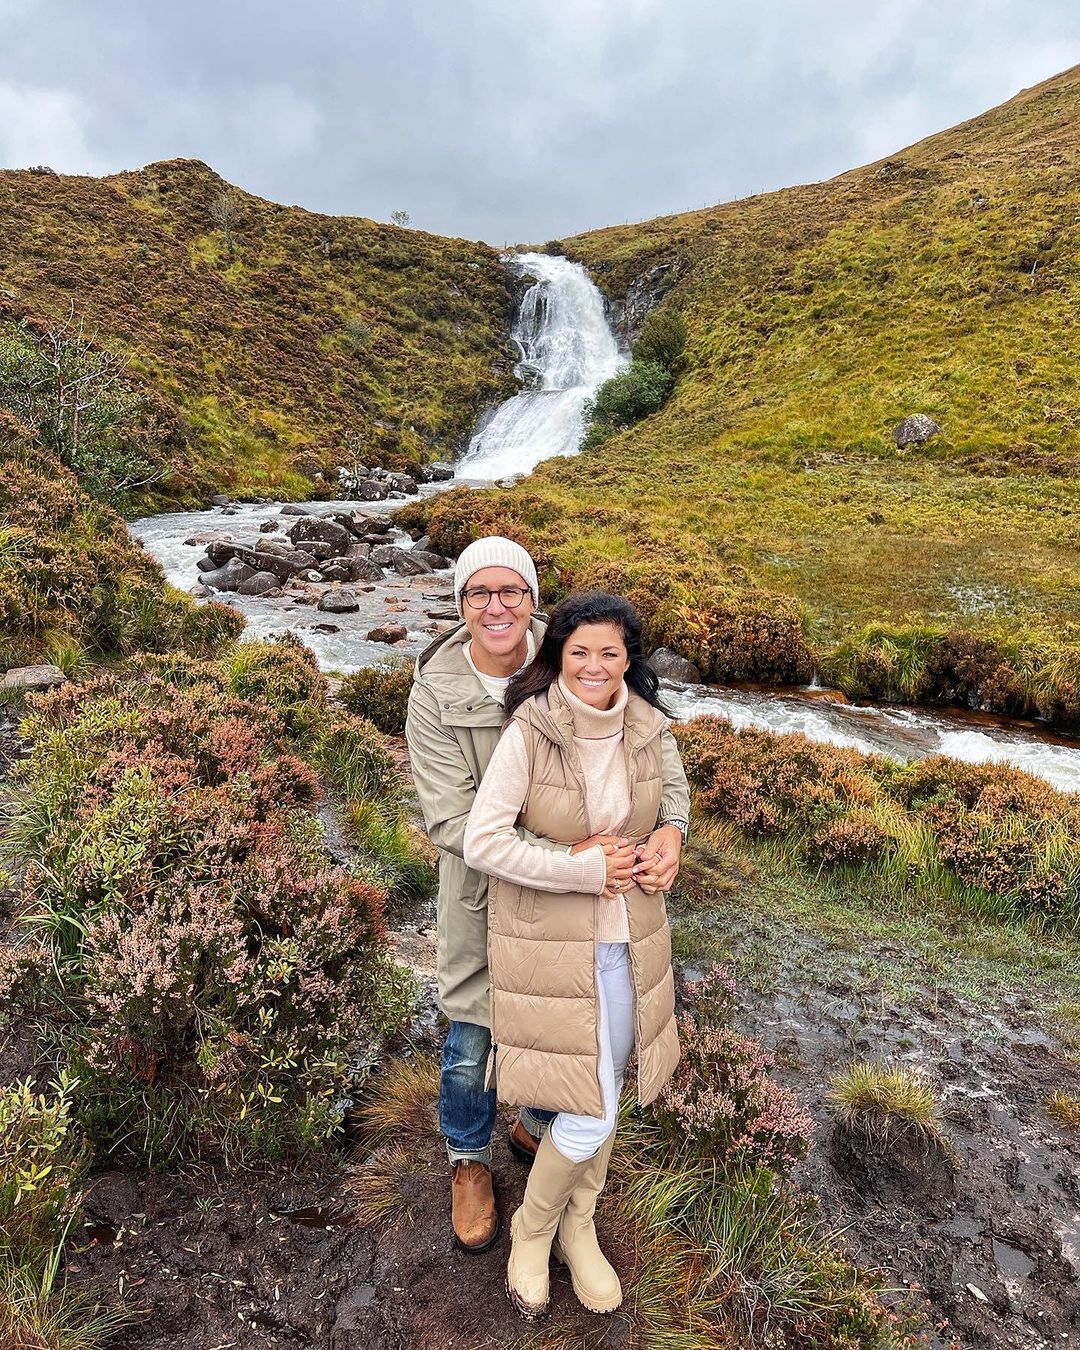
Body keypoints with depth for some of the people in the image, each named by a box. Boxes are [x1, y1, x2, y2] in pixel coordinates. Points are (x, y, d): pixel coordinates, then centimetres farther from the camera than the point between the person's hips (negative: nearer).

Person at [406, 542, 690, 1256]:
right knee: (471, 1046, 15)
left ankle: (537, 1129, 56)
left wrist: (672, 822, -27)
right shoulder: (436, 694, -21)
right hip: (486, 892, -2)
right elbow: (455, 823, -25)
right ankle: (470, 1160, 48)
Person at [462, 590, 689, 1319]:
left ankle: (579, 1228, 46)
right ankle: (531, 1230, 33)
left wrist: (663, 861, -3)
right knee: (589, 1114, 1)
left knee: (606, 1091, 19)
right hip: (550, 941, -5)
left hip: (629, 938, 5)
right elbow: (482, 843, -20)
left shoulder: (649, 731, -3)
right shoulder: (529, 733, -18)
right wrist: (583, 868, -21)